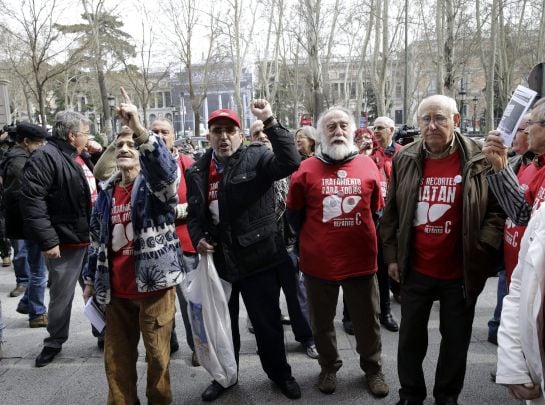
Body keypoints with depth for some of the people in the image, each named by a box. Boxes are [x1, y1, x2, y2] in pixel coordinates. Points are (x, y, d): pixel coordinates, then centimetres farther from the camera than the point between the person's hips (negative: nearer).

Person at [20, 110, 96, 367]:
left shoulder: (80, 158, 12)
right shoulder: (46, 157, -16)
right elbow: (31, 199, -24)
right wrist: (47, 241, -25)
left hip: (91, 239, 8)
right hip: (66, 242, -8)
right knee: (62, 295, 8)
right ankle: (54, 342, 28)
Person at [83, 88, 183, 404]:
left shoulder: (155, 184, -7)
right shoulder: (107, 193, 10)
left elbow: (167, 170, -33)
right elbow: (98, 240, 19)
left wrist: (140, 131, -45)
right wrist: (92, 279, 19)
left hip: (154, 284, -5)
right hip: (116, 290, 5)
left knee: (158, 355, 8)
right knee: (117, 357, 15)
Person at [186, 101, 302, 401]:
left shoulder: (256, 158, -7)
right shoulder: (197, 171, 7)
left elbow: (290, 162, -26)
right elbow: (194, 214, 15)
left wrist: (270, 122, -32)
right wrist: (198, 238, -3)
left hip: (257, 257, -3)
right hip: (218, 260, 4)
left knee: (267, 322, 11)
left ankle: (280, 374, 34)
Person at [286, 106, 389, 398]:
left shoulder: (368, 166, 1)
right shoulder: (306, 169, -4)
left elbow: (377, 211, 12)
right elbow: (294, 214, 6)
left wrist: (365, 240, 11)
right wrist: (313, 240, 9)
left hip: (361, 260, 1)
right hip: (318, 262, -1)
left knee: (367, 321, 15)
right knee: (322, 322, 16)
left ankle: (372, 368, 38)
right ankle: (329, 367, 39)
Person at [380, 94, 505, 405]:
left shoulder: (479, 160, -8)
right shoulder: (405, 159, -1)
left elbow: (497, 209, -3)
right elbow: (391, 213, 5)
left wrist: (484, 248, -14)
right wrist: (392, 255, 3)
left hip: (461, 271, -1)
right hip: (416, 269, 2)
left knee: (456, 340, 14)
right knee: (411, 337, 14)